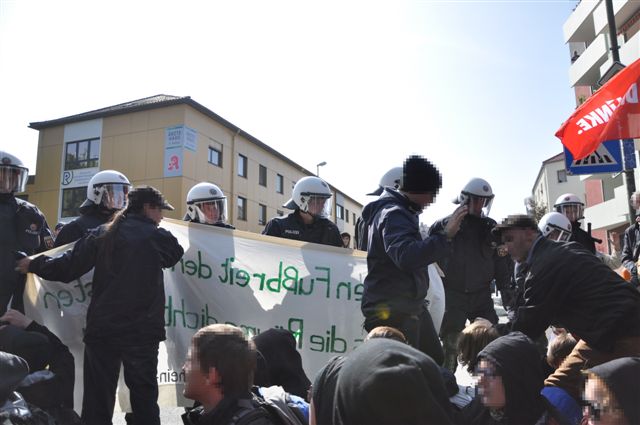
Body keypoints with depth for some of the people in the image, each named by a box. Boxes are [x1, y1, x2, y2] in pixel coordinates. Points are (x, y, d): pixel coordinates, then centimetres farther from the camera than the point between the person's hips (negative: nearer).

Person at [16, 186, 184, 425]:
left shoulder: (102, 234, 5)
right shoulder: (157, 237, -4)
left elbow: (67, 268, 2)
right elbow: (176, 254, 16)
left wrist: (34, 265, 20)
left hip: (102, 328, 3)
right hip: (142, 331, -3)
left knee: (98, 397, 11)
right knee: (144, 393, 8)